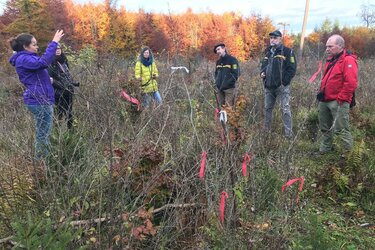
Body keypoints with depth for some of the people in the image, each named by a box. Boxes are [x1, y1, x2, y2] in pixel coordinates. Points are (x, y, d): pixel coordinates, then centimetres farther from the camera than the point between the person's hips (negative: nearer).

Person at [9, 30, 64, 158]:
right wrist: (54, 42, -30)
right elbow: (43, 62, -30)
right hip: (39, 100, -10)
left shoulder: (28, 58, 19)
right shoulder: (23, 59, -14)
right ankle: (42, 158, 3)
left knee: (44, 132, 15)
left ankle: (43, 157, 23)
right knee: (44, 132, -5)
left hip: (40, 99, 10)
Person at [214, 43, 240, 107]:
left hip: (229, 89, -6)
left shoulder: (232, 60, -3)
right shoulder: (218, 61, 17)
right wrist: (217, 82, 9)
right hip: (219, 89, 6)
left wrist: (227, 84, -14)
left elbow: (235, 74, -9)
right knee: (220, 108, 8)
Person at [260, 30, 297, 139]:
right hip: (268, 86, 6)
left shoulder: (287, 51, -5)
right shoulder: (268, 52, 14)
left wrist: (284, 81, -16)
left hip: (282, 86, -6)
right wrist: (262, 72, 5)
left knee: (285, 109, -6)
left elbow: (292, 68, -9)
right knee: (267, 108, 14)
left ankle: (288, 133, -1)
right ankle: (266, 130, 28)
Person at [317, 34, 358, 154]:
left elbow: (351, 83, -21)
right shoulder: (331, 60, 14)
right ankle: (324, 150, 33)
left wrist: (341, 99, -19)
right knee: (325, 128, 18)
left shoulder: (348, 60, -14)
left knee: (341, 129, -4)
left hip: (338, 102, -9)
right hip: (325, 100, 9)